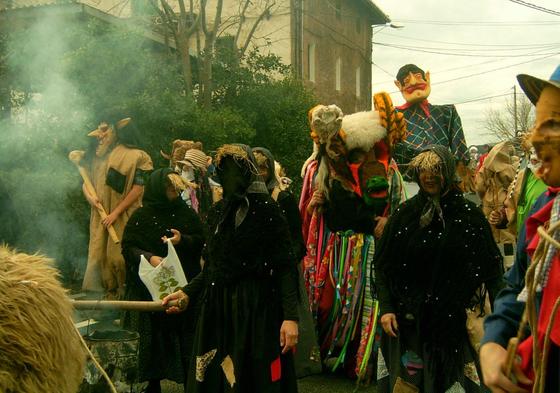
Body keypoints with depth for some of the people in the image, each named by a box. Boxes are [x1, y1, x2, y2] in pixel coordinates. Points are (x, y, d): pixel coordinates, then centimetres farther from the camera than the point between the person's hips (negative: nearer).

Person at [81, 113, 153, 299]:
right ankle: (109, 292, 13)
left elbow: (137, 189, -10)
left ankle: (126, 293, 5)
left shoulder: (135, 156, -5)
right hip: (100, 217, 6)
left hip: (123, 217, -6)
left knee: (118, 255, -9)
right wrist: (89, 196, -6)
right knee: (99, 254, 3)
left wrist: (115, 213, -13)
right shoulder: (97, 158, 15)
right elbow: (86, 183, 18)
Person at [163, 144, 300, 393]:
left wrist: (291, 316, -20)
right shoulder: (221, 212, 9)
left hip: (256, 309, -6)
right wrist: (188, 293, 6)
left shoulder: (268, 212, -10)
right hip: (219, 309, 6)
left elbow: (286, 268, -13)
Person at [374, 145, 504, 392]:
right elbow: (382, 264, 2)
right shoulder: (405, 214, 2)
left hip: (454, 319, -1)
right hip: (408, 319, 1)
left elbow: (490, 266, -3)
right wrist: (386, 308, -7)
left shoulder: (469, 215, -1)